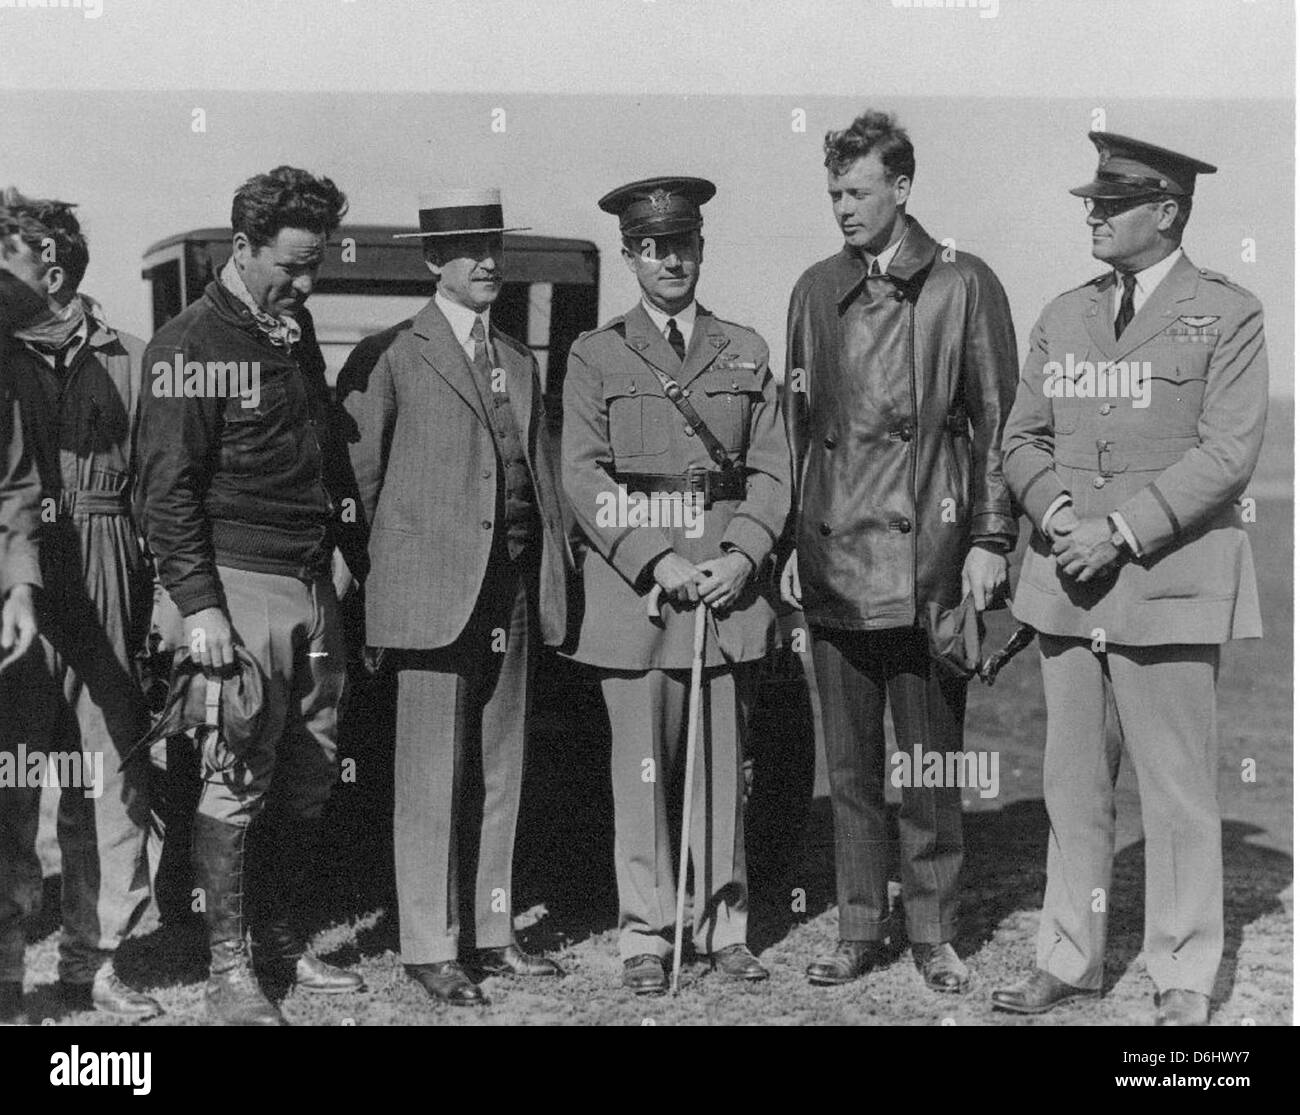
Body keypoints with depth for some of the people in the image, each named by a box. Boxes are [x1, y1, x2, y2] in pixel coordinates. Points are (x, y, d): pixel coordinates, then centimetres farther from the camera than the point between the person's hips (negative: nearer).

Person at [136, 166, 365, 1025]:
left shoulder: (295, 330, 15)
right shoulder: (190, 348, -8)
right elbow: (167, 488, -12)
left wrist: (351, 551, 16)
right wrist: (197, 605, -17)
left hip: (315, 586, 7)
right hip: (239, 586, -7)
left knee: (310, 777, 10)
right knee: (239, 782, -4)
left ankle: (283, 944, 22)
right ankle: (230, 971, 5)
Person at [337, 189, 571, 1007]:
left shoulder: (521, 361, 17)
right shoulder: (390, 357, -2)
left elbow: (543, 470, 15)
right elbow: (359, 474, -3)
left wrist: (556, 569, 7)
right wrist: (378, 576, -5)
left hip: (514, 592, 6)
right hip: (432, 592, -6)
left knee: (501, 772, 10)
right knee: (432, 777, -1)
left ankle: (490, 934, 20)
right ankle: (431, 947, 8)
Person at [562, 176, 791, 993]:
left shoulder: (746, 352, 13)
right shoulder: (596, 356, 6)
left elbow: (772, 472, 9)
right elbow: (584, 479, -1)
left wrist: (742, 557, -7)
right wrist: (655, 562, -12)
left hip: (730, 583, 2)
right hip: (633, 584, -2)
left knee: (725, 764, 5)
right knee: (643, 767, 1)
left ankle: (725, 926, 16)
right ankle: (647, 935, 11)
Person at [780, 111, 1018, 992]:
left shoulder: (964, 285, 0)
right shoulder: (816, 290, 13)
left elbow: (995, 422, -1)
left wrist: (989, 540, -7)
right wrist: (789, 541, 10)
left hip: (927, 557, -4)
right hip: (833, 562, 4)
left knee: (930, 762, 4)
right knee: (850, 763, 10)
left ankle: (934, 932, 15)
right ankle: (860, 928, 20)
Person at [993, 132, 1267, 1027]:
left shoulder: (1228, 315, -1)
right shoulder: (1065, 316, 15)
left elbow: (1229, 453, -9)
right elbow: (1023, 437, 14)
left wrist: (1121, 532, -15)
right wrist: (1057, 511, -6)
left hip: (1167, 580, -5)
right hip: (1065, 581, 5)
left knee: (1179, 790, 0)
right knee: (1073, 784, 11)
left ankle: (1184, 980, 11)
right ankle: (1070, 958, 22)